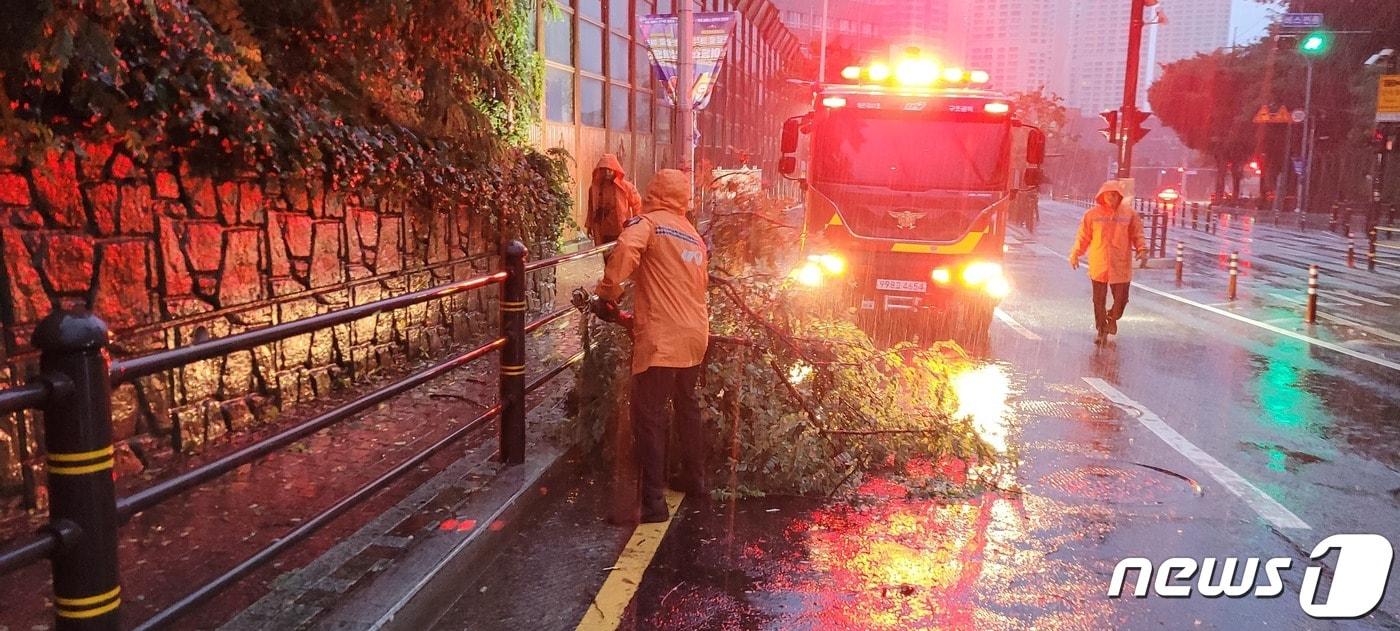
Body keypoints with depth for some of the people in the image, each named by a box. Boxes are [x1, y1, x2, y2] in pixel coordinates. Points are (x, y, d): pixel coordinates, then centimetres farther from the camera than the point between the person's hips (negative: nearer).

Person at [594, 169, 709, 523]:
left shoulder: (647, 222, -5)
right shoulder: (695, 236, 18)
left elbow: (625, 250, -27)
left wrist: (608, 291, -14)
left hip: (661, 338, -8)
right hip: (695, 335, 8)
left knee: (649, 416, -4)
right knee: (686, 404, 24)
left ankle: (653, 502, -6)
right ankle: (694, 478, 36)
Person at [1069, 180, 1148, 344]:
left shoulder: (1129, 214, 0)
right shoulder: (1092, 214, 0)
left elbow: (1137, 235, 4)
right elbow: (1083, 237, 5)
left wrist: (1142, 249, -12)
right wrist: (1075, 254, -1)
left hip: (1121, 267, 0)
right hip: (1099, 266, 0)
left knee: (1121, 299, 7)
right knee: (1099, 300, 6)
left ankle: (1112, 318, 39)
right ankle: (1101, 330, 22)